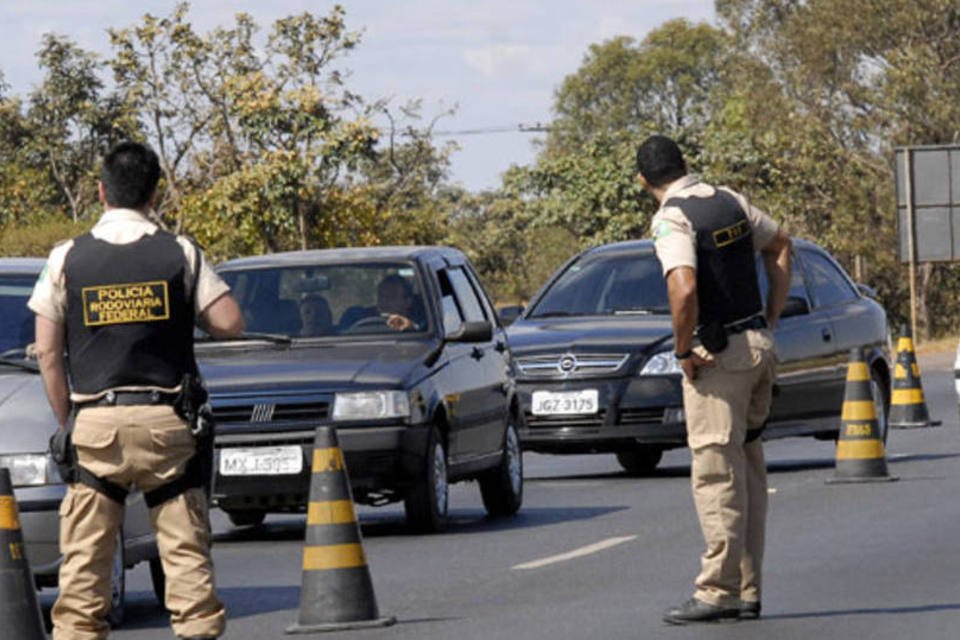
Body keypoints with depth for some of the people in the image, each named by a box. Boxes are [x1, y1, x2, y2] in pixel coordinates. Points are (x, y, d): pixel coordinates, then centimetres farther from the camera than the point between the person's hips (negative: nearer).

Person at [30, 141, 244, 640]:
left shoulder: (67, 258, 3)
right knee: (186, 547, 3)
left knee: (84, 556, 3)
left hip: (94, 421, 0)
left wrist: (66, 421, 11)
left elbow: (48, 353, 3)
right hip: (166, 420, 0)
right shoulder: (179, 253, 0)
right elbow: (229, 323, -5)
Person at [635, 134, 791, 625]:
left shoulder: (672, 220, -14)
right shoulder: (729, 201, 10)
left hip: (719, 355, -8)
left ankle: (718, 592, -4)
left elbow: (684, 291, -29)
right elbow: (779, 244, 24)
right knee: (749, 472, 12)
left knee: (716, 475, -5)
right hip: (760, 345, 8)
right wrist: (771, 321, 22)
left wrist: (683, 350, -14)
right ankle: (747, 591, 15)